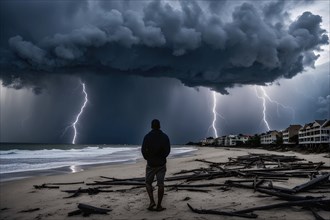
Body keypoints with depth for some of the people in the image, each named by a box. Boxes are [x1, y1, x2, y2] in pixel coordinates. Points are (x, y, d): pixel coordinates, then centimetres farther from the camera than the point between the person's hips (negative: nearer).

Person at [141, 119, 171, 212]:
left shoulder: (147, 136, -6)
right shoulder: (165, 136, -2)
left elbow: (143, 150, -7)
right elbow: (168, 150, -4)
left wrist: (148, 158, 10)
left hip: (151, 163, -1)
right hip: (161, 163, 1)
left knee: (148, 183, 13)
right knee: (160, 184, 5)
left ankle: (152, 201, -4)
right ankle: (159, 206, 5)